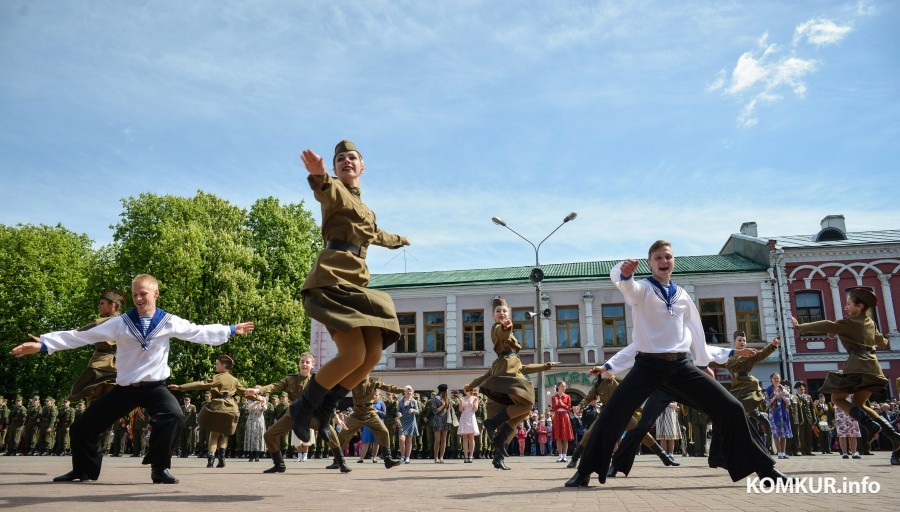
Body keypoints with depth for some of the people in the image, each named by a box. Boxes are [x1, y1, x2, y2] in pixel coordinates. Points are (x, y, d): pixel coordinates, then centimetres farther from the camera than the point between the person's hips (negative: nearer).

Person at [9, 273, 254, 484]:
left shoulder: (170, 322, -1)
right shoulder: (121, 323, -1)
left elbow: (200, 332, 6)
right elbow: (83, 336, -3)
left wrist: (231, 330, 6)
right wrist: (42, 344, -8)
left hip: (154, 386, -2)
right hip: (124, 388, 2)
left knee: (174, 414, -31)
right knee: (83, 426, 4)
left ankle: (159, 468, -15)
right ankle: (85, 469, 31)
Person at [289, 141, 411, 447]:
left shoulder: (362, 206, 26)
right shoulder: (336, 190, 1)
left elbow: (374, 234, 46)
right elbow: (325, 191, -25)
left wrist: (400, 240, 65)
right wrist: (318, 176, -50)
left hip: (356, 279, 8)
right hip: (333, 275, -8)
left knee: (373, 355, -1)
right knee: (353, 354, -19)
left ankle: (324, 410, 13)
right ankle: (303, 408, 1)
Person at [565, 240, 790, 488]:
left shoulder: (682, 295, 16)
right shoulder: (641, 289, 2)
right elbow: (625, 283, -25)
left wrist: (730, 352, 26)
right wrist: (624, 272, -50)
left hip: (681, 366, 4)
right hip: (648, 365, -3)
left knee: (731, 409, -6)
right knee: (610, 417, -14)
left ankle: (764, 468, 12)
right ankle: (585, 472, 4)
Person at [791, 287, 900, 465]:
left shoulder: (850, 322, -5)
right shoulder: (870, 323, 20)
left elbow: (827, 326, -15)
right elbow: (881, 341, 39)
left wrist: (800, 327, -11)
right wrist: (883, 341, 63)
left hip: (857, 365, -8)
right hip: (872, 366, 8)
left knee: (837, 399, 2)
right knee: (858, 404, 15)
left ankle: (870, 424, -18)